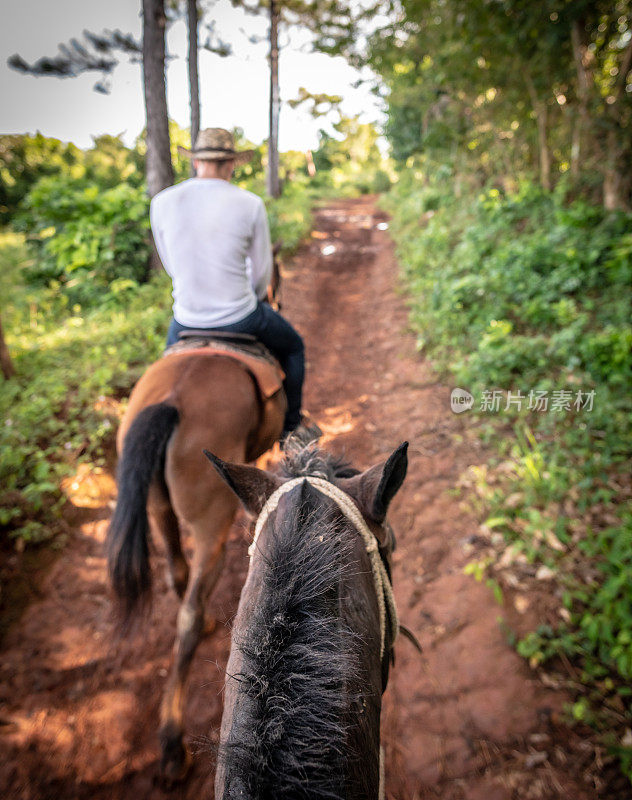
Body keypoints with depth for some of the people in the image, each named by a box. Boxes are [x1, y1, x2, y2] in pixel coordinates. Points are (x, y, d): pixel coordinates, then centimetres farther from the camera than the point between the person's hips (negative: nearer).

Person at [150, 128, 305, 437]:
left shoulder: (162, 202, -4)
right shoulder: (250, 204, -10)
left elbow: (172, 265, 7)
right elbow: (262, 270, -1)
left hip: (188, 318, 3)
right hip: (240, 318, -2)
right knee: (293, 347, 28)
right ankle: (289, 427, 35)